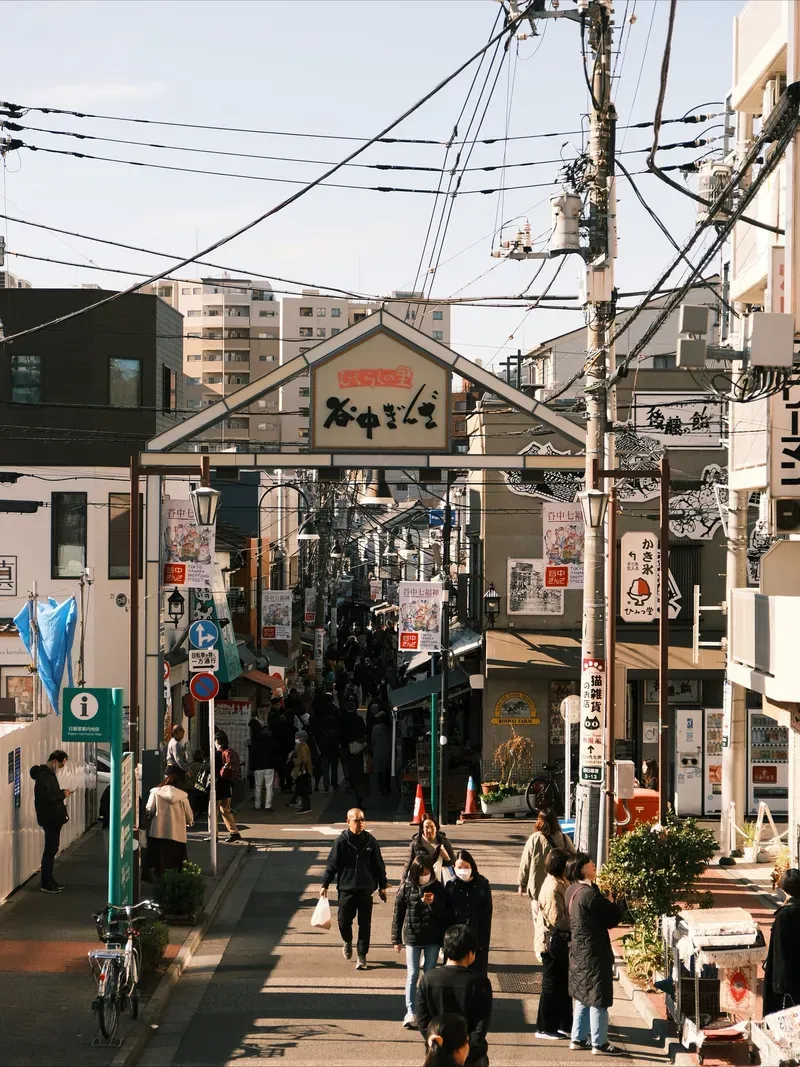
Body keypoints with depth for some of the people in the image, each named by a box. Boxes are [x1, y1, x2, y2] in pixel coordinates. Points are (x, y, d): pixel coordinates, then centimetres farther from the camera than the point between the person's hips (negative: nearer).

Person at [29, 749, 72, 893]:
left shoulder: (48, 773, 13)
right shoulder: (44, 776, -19)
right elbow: (45, 799, -26)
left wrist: (61, 792, 4)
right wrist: (62, 795, -17)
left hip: (53, 818, 10)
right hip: (49, 819, -10)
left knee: (52, 849, 15)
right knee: (50, 850, -4)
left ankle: (50, 881, 23)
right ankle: (46, 884, 2)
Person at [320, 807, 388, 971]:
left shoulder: (370, 841, 3)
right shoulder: (341, 841, -4)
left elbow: (379, 865, 10)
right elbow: (332, 864, -1)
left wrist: (382, 886, 11)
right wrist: (324, 885, -5)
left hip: (366, 889, 1)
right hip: (346, 888, -1)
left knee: (365, 924, 2)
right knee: (344, 921, 1)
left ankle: (362, 956, 12)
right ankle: (347, 941, 33)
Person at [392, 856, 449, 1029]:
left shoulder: (437, 887, -4)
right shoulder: (406, 888, -6)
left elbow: (443, 914, -2)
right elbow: (398, 914, 0)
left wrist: (433, 903, -21)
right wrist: (396, 939, 0)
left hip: (433, 938, 1)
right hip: (412, 937, -1)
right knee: (412, 975, -1)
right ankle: (411, 1013, -2)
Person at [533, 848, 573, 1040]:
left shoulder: (560, 883, 8)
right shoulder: (553, 888, -22)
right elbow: (557, 920, -24)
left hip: (560, 942, 9)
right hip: (552, 943, -9)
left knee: (564, 984, 16)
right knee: (552, 985, 1)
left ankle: (565, 1025, 27)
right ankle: (545, 1028, 11)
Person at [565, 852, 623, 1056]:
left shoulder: (572, 891, 6)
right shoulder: (590, 894, -23)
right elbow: (613, 918, -15)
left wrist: (607, 903, 2)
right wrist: (613, 902, 1)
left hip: (578, 950, 9)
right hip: (593, 951, -9)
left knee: (583, 997, 18)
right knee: (598, 999, 0)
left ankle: (578, 1039, 25)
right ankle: (599, 1044, 7)